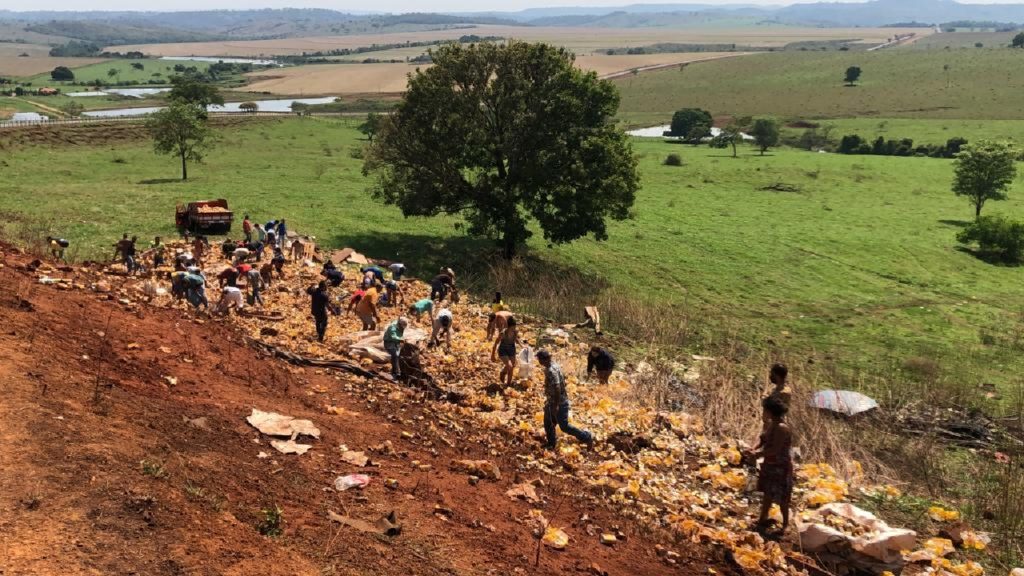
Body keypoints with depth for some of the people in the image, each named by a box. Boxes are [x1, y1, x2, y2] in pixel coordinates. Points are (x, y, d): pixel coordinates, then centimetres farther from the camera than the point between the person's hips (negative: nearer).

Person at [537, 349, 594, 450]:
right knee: (548, 423, 19)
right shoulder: (553, 365, 3)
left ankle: (587, 437, 10)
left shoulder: (551, 371, -28)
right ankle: (551, 443, 33)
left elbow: (557, 388, -31)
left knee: (564, 426, 0)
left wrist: (556, 406, -27)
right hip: (552, 400, 10)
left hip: (559, 402, -10)